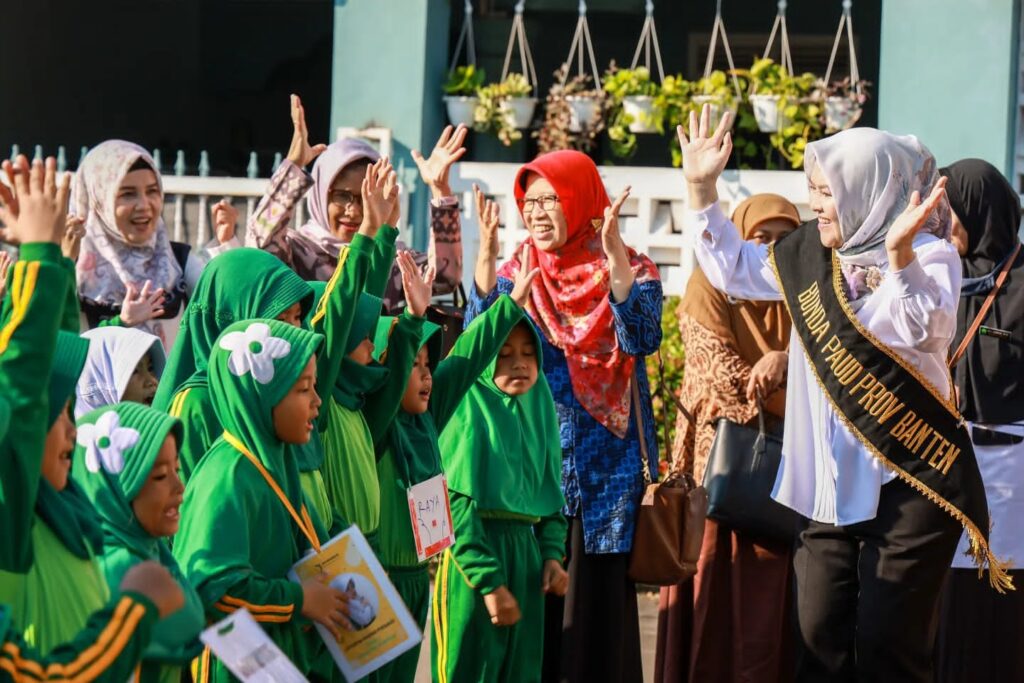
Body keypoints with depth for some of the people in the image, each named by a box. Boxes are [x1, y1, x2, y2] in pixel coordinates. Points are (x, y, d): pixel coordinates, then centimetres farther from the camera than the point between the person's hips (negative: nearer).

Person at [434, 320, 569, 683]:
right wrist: (488, 581, -17)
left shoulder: (538, 409, 12)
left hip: (526, 554, 6)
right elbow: (456, 503, -13)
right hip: (475, 552, -6)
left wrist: (553, 553, 2)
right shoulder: (468, 408, -8)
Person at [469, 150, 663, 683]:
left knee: (594, 591, -2)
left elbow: (642, 339, -18)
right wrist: (486, 257, -17)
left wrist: (613, 254, -26)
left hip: (602, 466, -2)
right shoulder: (515, 272, 8)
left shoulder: (628, 270, 0)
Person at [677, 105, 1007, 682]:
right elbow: (735, 269, 22)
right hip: (830, 484, 7)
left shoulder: (930, 255, -11)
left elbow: (921, 328, -29)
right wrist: (703, 187, 14)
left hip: (908, 483, -6)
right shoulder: (812, 257, 9)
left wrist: (899, 253, -43)